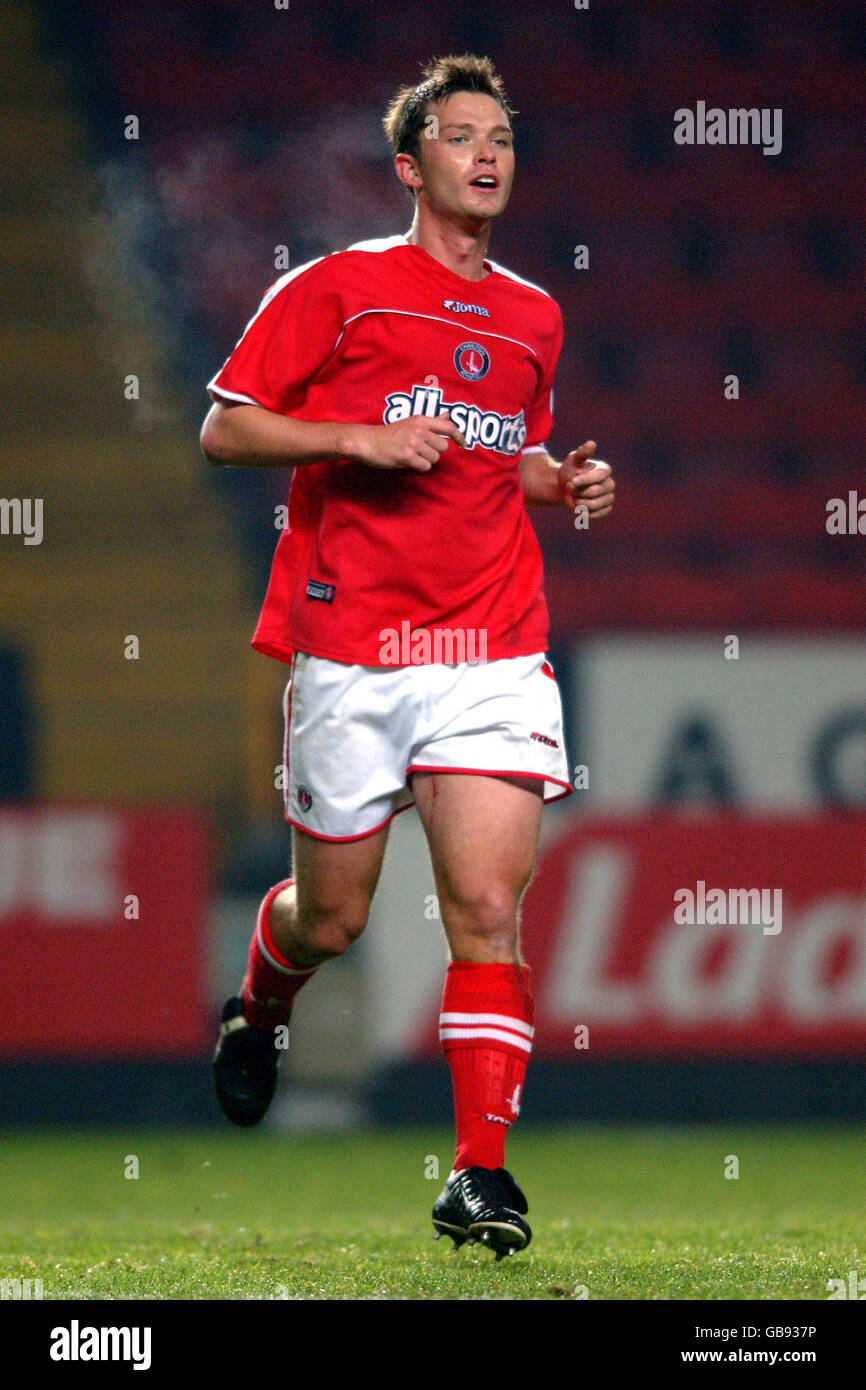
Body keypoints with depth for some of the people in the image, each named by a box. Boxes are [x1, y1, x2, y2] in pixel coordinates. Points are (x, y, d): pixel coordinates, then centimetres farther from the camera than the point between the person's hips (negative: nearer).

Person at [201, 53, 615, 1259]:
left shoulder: (534, 319, 15)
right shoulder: (337, 287, 1)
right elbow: (223, 430, 0)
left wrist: (564, 480, 9)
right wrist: (358, 438, -13)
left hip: (493, 649, 3)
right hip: (350, 646, -3)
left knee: (488, 906, -12)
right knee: (330, 920, 8)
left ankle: (482, 1171, -10)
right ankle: (258, 1010, 43)